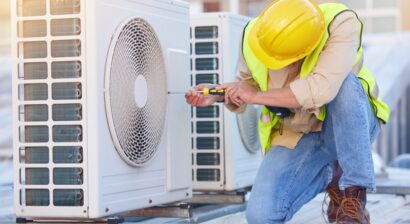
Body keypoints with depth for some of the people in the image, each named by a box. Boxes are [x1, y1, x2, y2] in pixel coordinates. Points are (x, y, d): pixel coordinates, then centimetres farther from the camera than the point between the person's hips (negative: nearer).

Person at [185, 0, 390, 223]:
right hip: (296, 137, 4)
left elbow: (321, 90, -40)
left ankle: (353, 194, -25)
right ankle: (328, 178, 12)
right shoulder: (251, 35, -12)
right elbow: (246, 81, 11)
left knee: (344, 83, -38)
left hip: (350, 127, -3)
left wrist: (255, 96, -29)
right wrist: (217, 94, -10)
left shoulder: (341, 23, -27)